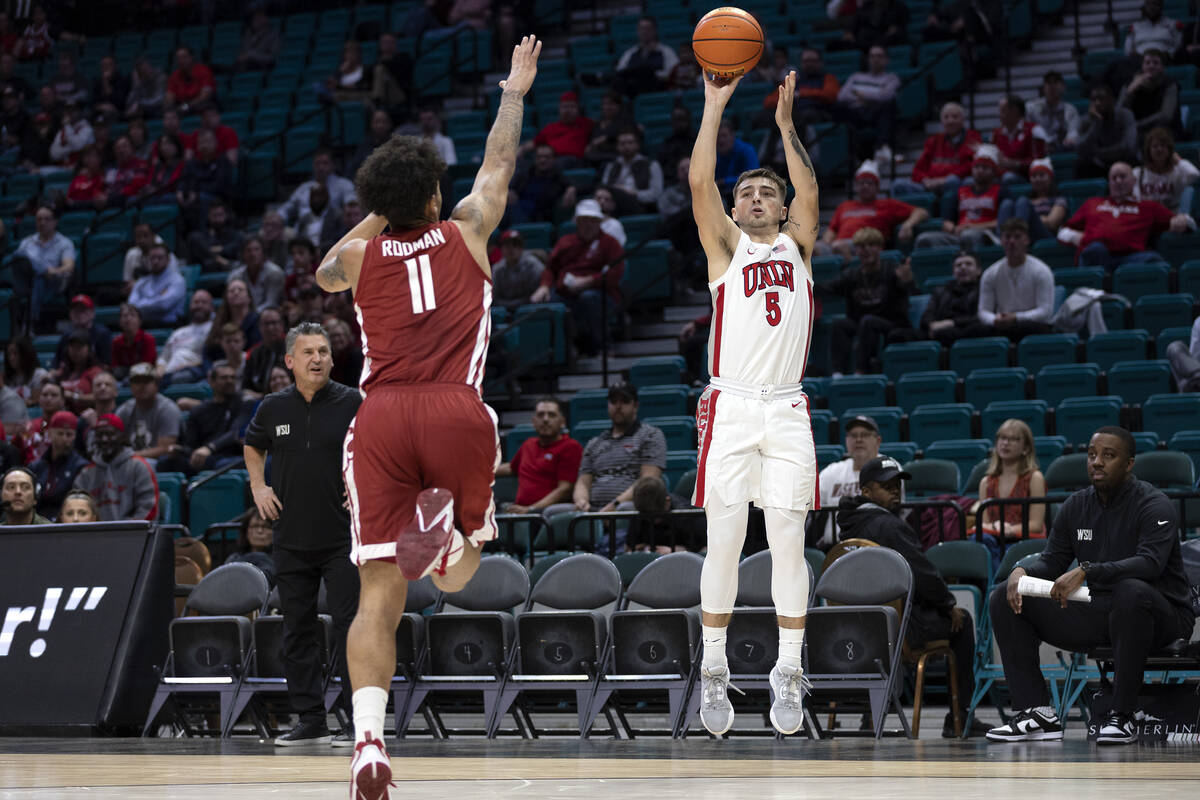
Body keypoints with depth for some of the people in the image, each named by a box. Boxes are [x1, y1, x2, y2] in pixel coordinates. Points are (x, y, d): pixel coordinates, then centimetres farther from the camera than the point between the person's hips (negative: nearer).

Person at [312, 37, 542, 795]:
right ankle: (456, 537, -13)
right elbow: (500, 163, 32)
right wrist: (515, 93, 47)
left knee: (380, 594, -2)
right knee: (473, 518, 27)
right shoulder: (465, 231, 15)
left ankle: (369, 738, -22)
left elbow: (325, 273, 43)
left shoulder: (359, 254, 18)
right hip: (457, 412, -1)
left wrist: (376, 216, 48)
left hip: (382, 418, 1)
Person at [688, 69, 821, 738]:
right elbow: (701, 183, -1)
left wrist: (786, 123, 1)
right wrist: (715, 107, -3)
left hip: (788, 411, 2)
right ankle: (714, 671, 6)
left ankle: (789, 676, 4)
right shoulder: (726, 246, 11)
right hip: (731, 408, -1)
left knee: (789, 542, -1)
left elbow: (810, 192, 1)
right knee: (725, 540, -3)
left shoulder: (797, 246, 16)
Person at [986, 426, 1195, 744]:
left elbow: (1150, 562, -29)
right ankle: (1037, 712, -13)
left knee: (1131, 591, -43)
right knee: (1004, 600, -4)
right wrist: (1021, 571, -14)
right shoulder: (1076, 506, 8)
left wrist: (1087, 571, -39)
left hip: (1162, 614, -6)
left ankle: (1122, 716, -32)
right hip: (1098, 609, 7)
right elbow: (1052, 562, 10)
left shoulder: (1154, 504, -13)